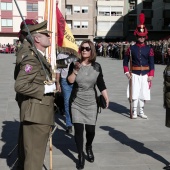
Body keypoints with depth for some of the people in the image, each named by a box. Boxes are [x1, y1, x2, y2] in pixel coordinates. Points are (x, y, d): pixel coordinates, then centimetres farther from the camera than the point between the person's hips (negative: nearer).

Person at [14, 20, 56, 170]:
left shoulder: (40, 57, 16)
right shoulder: (32, 58, -17)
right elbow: (20, 85, -26)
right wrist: (45, 89, -21)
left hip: (42, 112, 10)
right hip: (36, 113, -10)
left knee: (38, 152, 21)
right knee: (34, 154, -2)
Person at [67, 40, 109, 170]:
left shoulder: (97, 66, -1)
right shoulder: (74, 64, -4)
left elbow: (101, 85, 3)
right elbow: (70, 81, -15)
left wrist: (107, 98, 0)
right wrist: (76, 70, -27)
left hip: (91, 103, 1)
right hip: (76, 103, -1)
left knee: (91, 130, 3)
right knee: (78, 130, -6)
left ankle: (89, 148, 36)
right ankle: (81, 156, 12)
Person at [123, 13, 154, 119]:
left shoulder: (149, 49, 3)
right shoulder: (131, 48, 0)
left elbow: (152, 63, 2)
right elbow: (125, 61, 6)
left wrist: (151, 75, -5)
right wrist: (127, 72, -4)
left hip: (145, 74, 2)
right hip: (135, 74, -2)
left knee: (143, 93, 8)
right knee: (135, 93, -2)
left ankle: (141, 111, 20)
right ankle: (134, 112, 7)